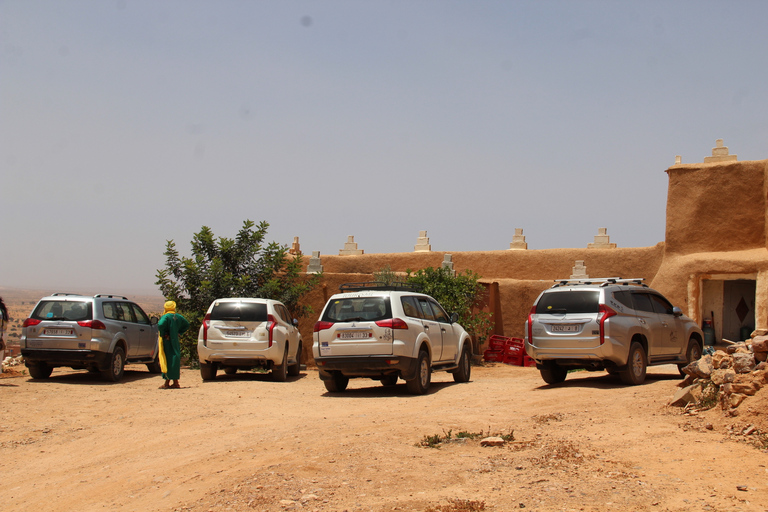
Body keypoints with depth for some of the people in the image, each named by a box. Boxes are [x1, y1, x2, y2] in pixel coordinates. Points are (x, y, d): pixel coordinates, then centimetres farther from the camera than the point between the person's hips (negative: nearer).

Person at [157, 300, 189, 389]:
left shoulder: (166, 317, -12)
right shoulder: (178, 317, 8)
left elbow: (160, 325, -30)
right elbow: (186, 325, 22)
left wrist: (163, 334, -15)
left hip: (168, 341, -6)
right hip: (175, 341, 6)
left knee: (169, 360, -5)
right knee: (175, 360, 11)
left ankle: (167, 383, -4)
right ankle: (175, 382, 14)